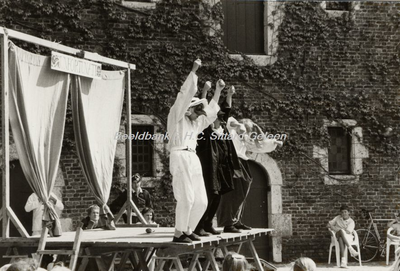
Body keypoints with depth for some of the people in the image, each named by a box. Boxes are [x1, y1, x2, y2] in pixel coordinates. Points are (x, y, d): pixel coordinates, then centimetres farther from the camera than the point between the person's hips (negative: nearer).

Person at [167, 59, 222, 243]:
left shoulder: (195, 123, 24)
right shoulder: (177, 116, 2)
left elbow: (211, 112, 36)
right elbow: (185, 93, -6)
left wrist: (218, 91, 32)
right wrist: (193, 71, -9)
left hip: (193, 160, 9)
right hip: (180, 157, -9)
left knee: (201, 201, 5)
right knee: (186, 197, -14)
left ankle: (188, 230, 16)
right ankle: (178, 234, -8)